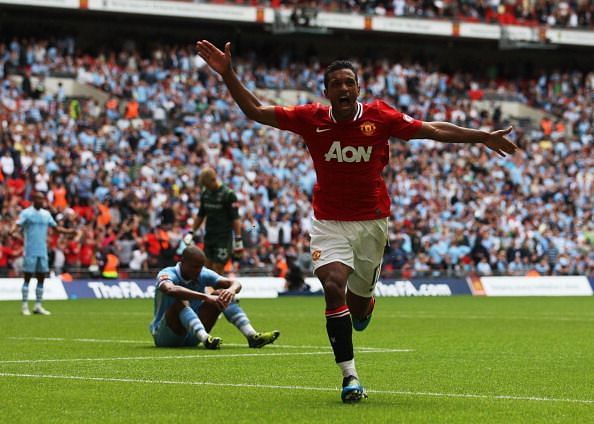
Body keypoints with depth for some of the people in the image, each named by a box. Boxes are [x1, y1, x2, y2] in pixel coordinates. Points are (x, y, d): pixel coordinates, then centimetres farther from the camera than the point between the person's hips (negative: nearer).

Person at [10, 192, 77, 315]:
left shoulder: (46, 214, 12)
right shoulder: (26, 213, -5)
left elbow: (56, 227, 19)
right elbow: (18, 224, -16)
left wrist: (68, 231, 7)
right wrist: (13, 231, -37)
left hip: (43, 251, 6)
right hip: (30, 251, -6)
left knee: (41, 278, 6)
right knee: (28, 277, -3)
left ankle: (38, 305, 11)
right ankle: (25, 306, -1)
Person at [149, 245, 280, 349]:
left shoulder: (203, 274, -1)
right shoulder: (167, 274, -17)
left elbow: (235, 283, -8)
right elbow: (170, 290, -42)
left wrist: (232, 289, -35)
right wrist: (205, 297, -50)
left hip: (191, 337, 6)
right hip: (164, 336, -6)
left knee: (221, 295, -9)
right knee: (181, 301, -34)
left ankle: (252, 336, -21)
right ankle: (205, 339, -52)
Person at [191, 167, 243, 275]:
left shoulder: (228, 194, -11)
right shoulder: (205, 193, 9)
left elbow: (235, 219, -11)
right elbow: (200, 215, 20)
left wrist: (238, 240, -14)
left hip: (224, 237, -6)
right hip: (209, 236, 6)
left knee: (217, 270, -10)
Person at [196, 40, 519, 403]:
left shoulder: (379, 116, -8)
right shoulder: (311, 118, -8)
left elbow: (433, 130, -1)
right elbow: (255, 111, -5)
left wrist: (483, 137, -2)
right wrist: (228, 74, -16)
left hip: (372, 220, 1)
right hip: (329, 221, -1)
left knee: (359, 301, 10)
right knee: (334, 287, -22)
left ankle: (363, 306, 52)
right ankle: (350, 376, -16)